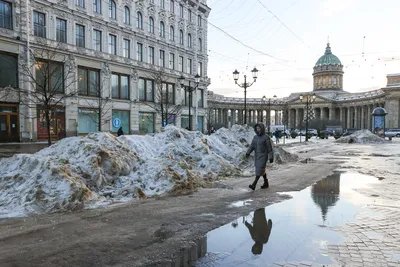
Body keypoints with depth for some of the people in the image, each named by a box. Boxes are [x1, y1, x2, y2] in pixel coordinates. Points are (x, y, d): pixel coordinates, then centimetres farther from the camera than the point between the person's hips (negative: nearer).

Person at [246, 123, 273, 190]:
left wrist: (271, 158, -11)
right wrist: (248, 153, -14)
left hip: (263, 156, -7)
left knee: (259, 170, -13)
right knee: (262, 170, 14)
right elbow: (252, 146, 1)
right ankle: (266, 183, 28)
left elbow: (270, 148, -9)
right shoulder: (255, 137, 8)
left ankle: (254, 185, -17)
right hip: (257, 156, 7)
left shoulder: (266, 137, -10)